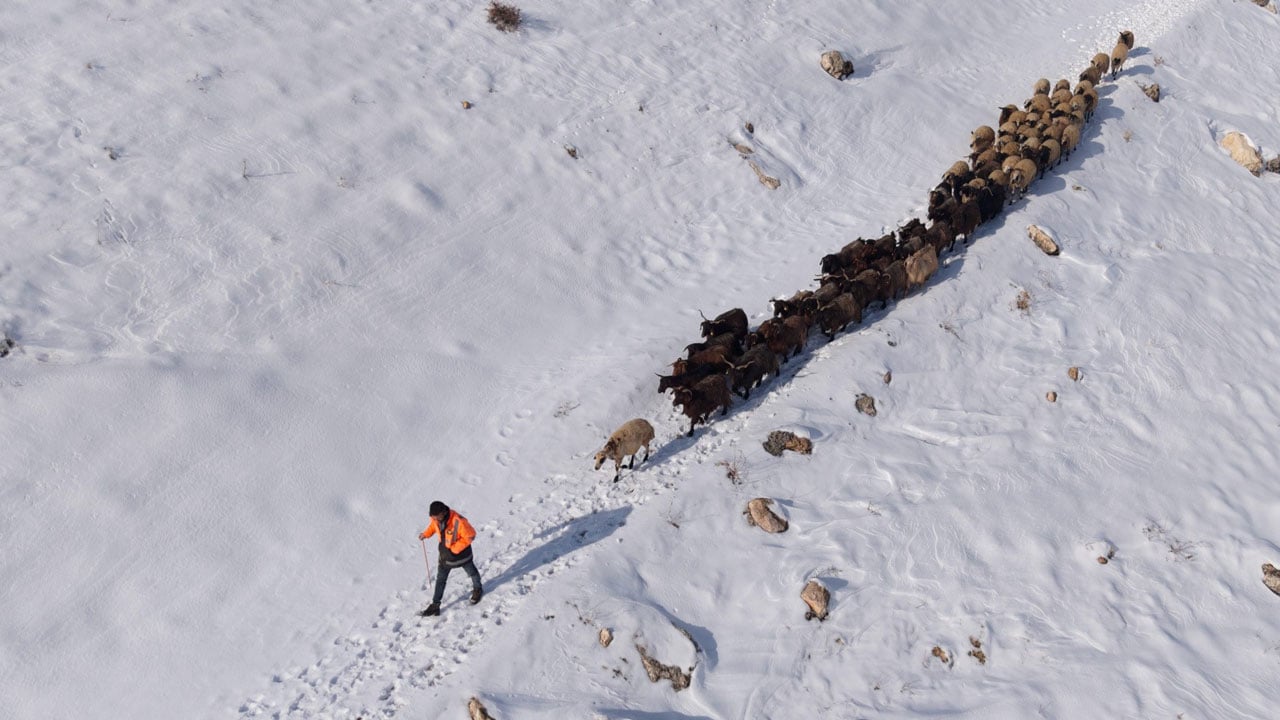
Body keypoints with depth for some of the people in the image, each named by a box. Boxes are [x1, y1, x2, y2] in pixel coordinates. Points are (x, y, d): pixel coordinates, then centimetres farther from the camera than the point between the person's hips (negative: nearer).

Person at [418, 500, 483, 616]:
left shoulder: (458, 522, -38)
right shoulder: (436, 519, -18)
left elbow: (470, 536, -27)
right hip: (445, 555, 4)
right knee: (440, 579, 8)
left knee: (471, 573, 23)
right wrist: (426, 534, -13)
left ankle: (477, 590, 52)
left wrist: (454, 548, -27)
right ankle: (435, 605, 19)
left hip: (461, 554, -4)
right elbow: (433, 526, 6)